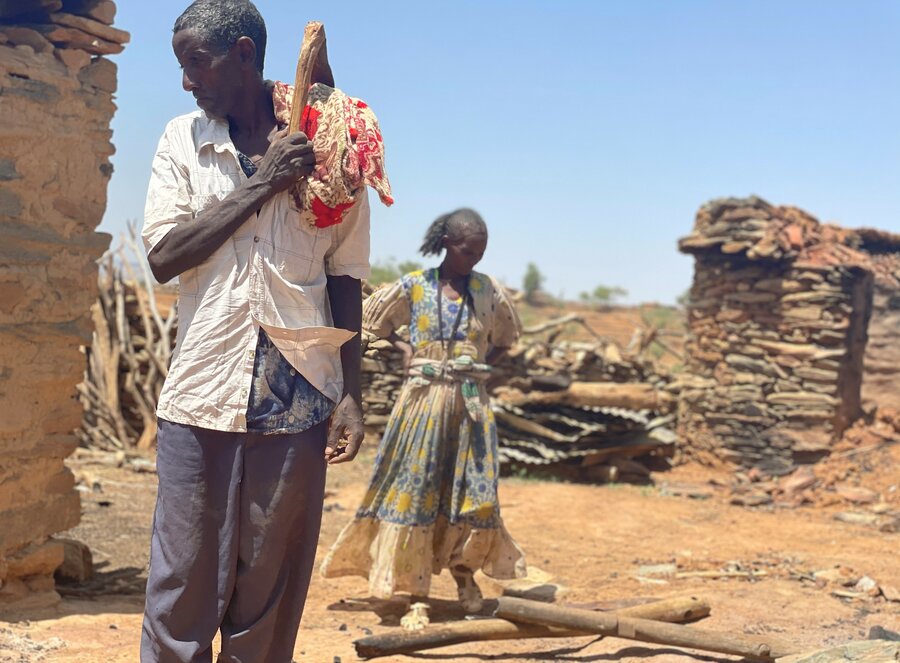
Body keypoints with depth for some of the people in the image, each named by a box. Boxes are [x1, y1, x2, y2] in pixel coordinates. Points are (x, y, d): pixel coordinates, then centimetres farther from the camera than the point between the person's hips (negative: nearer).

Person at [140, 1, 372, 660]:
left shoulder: (322, 149, 3)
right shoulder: (183, 141, 7)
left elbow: (345, 279, 5)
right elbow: (164, 255, -3)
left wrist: (351, 397, 1)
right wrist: (260, 184, -9)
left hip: (297, 399, -1)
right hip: (202, 392, 1)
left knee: (270, 588, 7)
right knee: (183, 582, 2)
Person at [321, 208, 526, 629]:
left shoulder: (489, 290, 4)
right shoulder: (414, 287, -1)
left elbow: (507, 337, 20)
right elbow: (370, 319, 12)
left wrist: (481, 363, 3)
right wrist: (404, 349, -1)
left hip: (470, 402, 2)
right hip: (423, 399, -2)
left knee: (473, 494, 1)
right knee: (415, 494, -2)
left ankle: (464, 570, 27)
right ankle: (416, 595, 3)